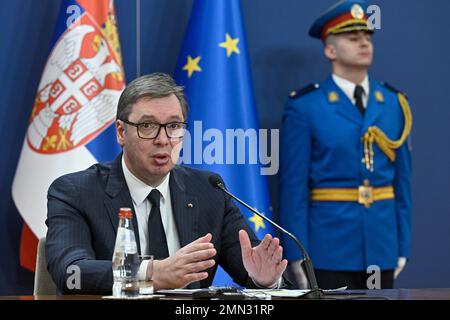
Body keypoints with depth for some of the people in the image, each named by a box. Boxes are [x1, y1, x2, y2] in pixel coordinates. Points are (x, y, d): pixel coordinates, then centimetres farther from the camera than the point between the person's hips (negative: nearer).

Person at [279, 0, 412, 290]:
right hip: (330, 247, -4)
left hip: (382, 245, 4)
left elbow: (402, 180, 9)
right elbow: (293, 186, -7)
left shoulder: (395, 104, 8)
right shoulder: (304, 108, -5)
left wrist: (403, 246, 7)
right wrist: (297, 254, -10)